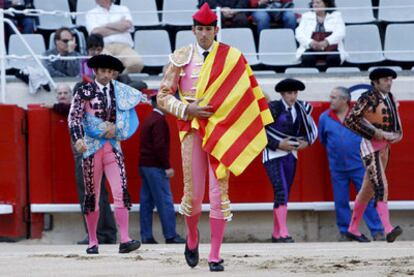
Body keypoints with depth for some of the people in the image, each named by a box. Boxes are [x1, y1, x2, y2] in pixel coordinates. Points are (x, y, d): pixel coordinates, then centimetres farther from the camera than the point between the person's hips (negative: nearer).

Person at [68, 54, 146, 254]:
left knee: (121, 192, -12)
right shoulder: (84, 92, 1)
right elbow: (74, 118, -5)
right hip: (91, 147, -2)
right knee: (92, 195, 4)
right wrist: (78, 139, -18)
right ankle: (92, 242, 12)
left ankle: (125, 241, -18)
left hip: (113, 147, 2)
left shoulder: (119, 91, 9)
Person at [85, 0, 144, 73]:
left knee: (137, 63, -32)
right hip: (102, 48, -2)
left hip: (123, 46, 2)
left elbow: (127, 25, 2)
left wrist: (107, 25, 4)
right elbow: (96, 32, -2)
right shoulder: (91, 14, 17)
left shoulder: (123, 9, 23)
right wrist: (120, 29, 2)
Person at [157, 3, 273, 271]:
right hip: (192, 128, 0)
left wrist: (253, 131, -2)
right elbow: (163, 96, 6)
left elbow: (246, 95, 6)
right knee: (193, 192, 1)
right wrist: (187, 109, -10)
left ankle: (216, 256, 1)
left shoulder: (232, 58, 3)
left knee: (219, 192, -4)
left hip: (222, 129, 0)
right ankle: (192, 239, 30)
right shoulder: (181, 58, 4)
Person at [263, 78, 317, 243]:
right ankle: (283, 233, -24)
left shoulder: (301, 109, 6)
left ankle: (276, 234, 16)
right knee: (281, 191, -18)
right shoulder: (273, 108, -11)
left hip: (290, 155, 6)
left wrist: (306, 142, -2)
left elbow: (312, 130, 18)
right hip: (273, 155, -6)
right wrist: (278, 144, -18)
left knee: (284, 194, 9)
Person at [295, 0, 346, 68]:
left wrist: (327, 42, -23)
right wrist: (310, 42, -19)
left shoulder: (336, 15, 12)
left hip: (331, 49, -1)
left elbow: (340, 33, -3)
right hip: (312, 50, 1)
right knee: (307, 58, -32)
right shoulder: (306, 16, 16)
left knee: (333, 58, -34)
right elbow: (299, 34, 3)